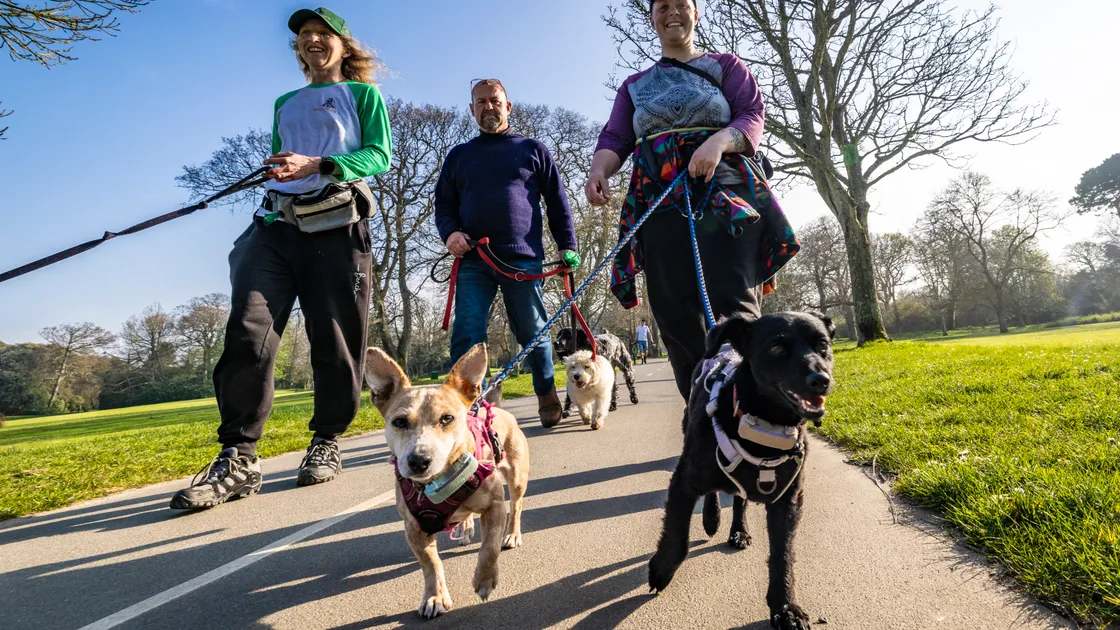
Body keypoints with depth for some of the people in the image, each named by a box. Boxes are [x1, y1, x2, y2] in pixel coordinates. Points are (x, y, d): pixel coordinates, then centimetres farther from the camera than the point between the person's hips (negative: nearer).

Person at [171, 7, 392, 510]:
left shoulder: (363, 94, 13)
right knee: (248, 332, -14)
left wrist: (315, 165, -14)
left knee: (336, 342, -3)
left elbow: (380, 155, -2)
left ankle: (326, 443, 14)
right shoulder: (285, 103, 28)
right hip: (276, 224, 4)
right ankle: (238, 458, -12)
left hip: (336, 227, -3)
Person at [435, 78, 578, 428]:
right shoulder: (458, 156, 19)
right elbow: (444, 203, 17)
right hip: (472, 261, 2)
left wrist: (567, 246, 2)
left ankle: (547, 397, 26)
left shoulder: (533, 149, 14)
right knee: (466, 336, -10)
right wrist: (449, 232, -4)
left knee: (534, 334, 7)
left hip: (523, 259, -1)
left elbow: (557, 201, 12)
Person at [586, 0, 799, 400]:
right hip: (661, 203, 2)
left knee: (732, 305, -18)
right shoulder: (634, 86, 24)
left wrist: (719, 141, -20)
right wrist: (599, 171, -14)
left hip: (723, 195, -2)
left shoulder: (725, 66, 18)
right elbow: (615, 138, 10)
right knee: (675, 315, -6)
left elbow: (752, 116, 3)